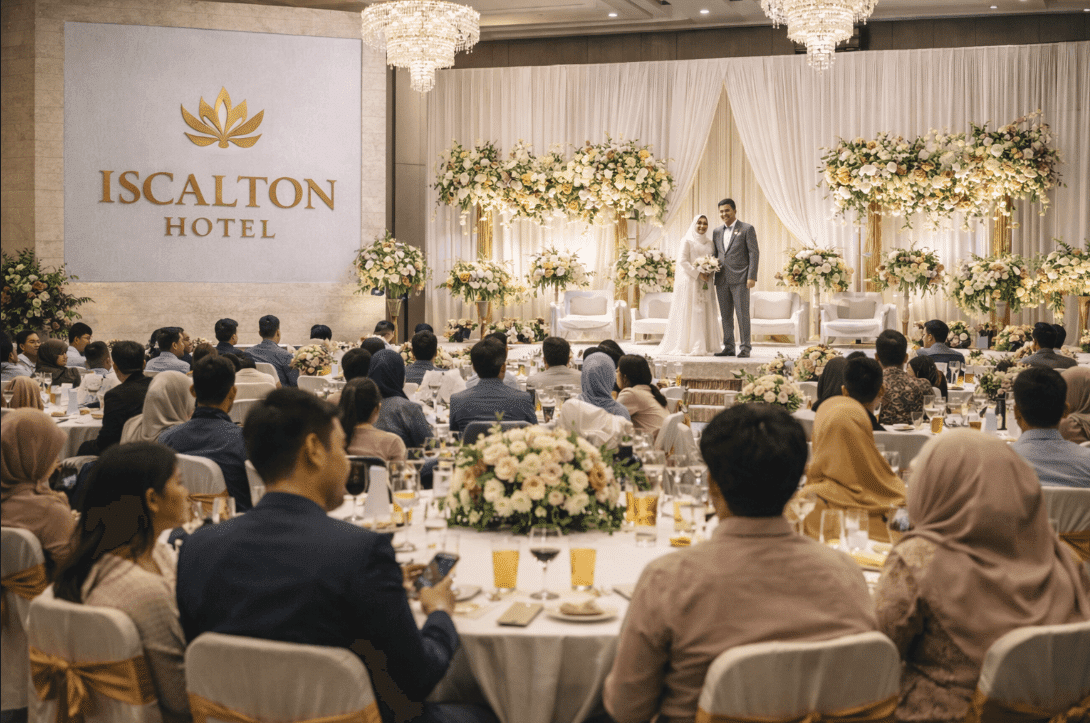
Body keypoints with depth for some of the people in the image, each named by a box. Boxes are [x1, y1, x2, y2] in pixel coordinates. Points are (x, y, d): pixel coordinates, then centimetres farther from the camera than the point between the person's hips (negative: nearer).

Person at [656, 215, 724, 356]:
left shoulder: (710, 242, 16)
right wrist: (697, 274, -16)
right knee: (690, 312, -8)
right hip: (690, 281, -6)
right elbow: (682, 261, -8)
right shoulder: (687, 241, -1)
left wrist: (709, 273, -5)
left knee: (706, 313, 3)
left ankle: (705, 346, 6)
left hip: (705, 282, 6)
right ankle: (688, 346, -8)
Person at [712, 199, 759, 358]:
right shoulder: (717, 232, 15)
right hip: (722, 280, 5)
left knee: (742, 314, -4)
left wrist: (752, 277, -12)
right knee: (726, 316, 7)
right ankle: (728, 347, 13)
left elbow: (754, 253, -4)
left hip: (740, 279, -5)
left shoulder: (747, 229, 0)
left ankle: (745, 348, 0)